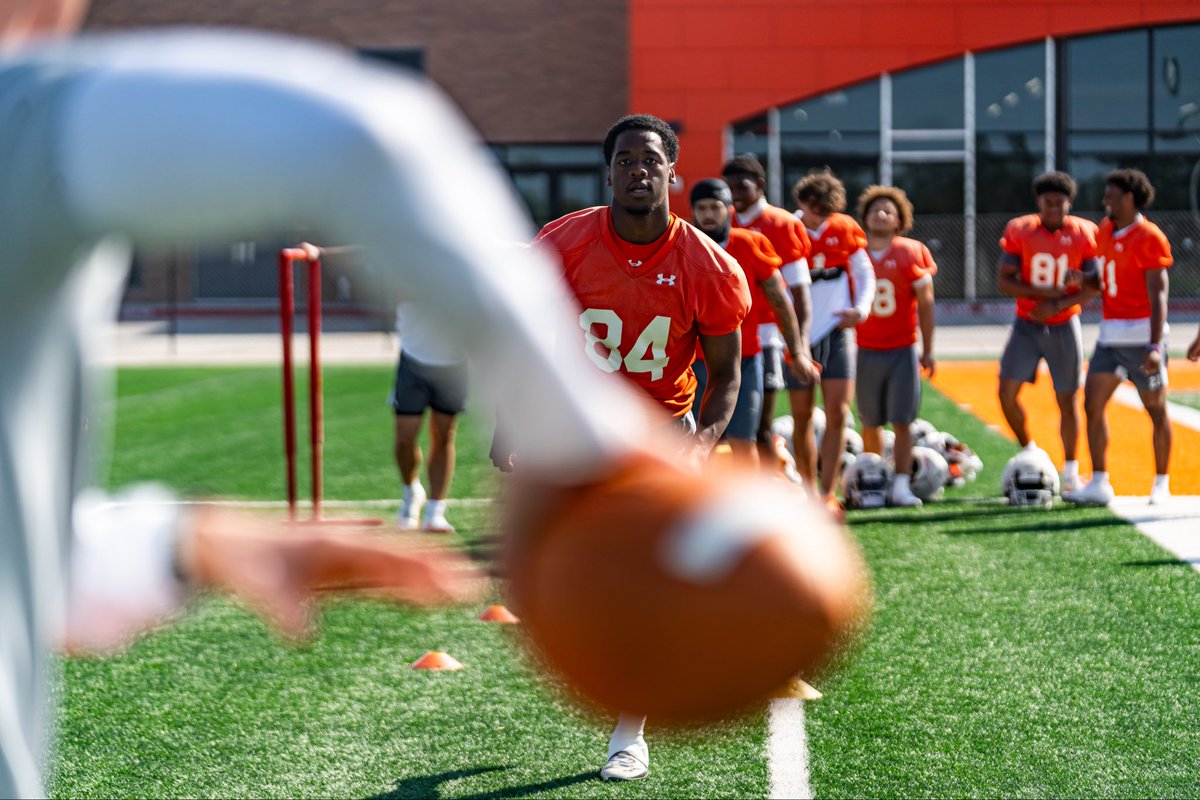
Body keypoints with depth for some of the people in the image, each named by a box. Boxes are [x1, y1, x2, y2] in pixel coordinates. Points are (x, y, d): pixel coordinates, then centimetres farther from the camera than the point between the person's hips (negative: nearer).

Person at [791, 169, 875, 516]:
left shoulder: (844, 229, 0)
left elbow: (864, 273, 10)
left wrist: (861, 309, -7)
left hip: (836, 333, 1)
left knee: (837, 414, -9)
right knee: (802, 418, 5)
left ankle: (828, 495, -8)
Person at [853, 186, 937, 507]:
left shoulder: (911, 254, -2)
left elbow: (925, 303, 2)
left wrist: (928, 350, 0)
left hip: (903, 351, -2)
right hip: (866, 351, 2)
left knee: (902, 422, -6)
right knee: (870, 423, 6)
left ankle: (901, 486, -8)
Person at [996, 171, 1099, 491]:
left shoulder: (1084, 234, -6)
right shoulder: (1019, 231, -6)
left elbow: (1092, 287, -5)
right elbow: (1003, 281, -8)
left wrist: (1056, 305, -19)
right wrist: (1046, 292, -20)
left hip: (1063, 326, -1)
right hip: (1027, 326, 1)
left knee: (1067, 399, 3)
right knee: (1007, 392, -8)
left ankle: (1071, 471, 15)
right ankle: (1029, 451, 15)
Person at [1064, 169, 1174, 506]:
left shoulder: (1149, 238, -12)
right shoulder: (1105, 230, 11)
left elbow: (1157, 296, -16)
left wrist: (1155, 346, -22)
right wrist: (1083, 279, 1)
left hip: (1142, 335, -7)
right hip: (1111, 335, 8)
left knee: (1156, 409, 4)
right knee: (1093, 405, 0)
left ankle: (1161, 484, 15)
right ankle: (1099, 484, 4)